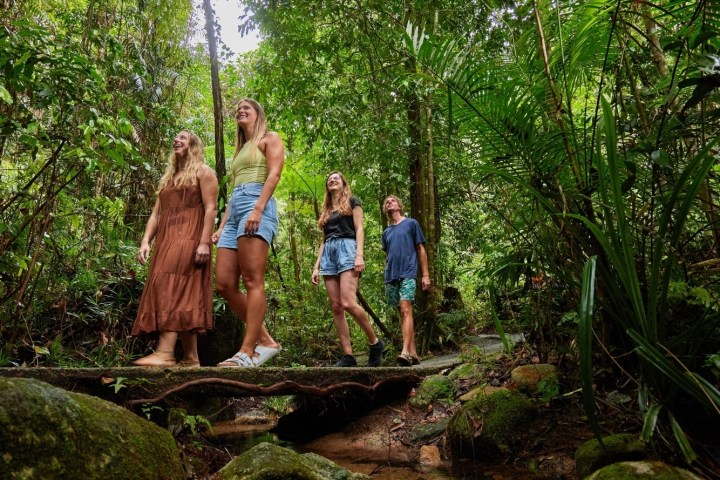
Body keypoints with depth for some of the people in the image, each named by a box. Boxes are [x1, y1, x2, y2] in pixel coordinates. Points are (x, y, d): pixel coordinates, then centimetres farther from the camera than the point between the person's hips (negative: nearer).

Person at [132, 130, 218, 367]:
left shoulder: (203, 172, 6)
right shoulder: (167, 178, 27)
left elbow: (210, 209, -6)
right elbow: (156, 214, 20)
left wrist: (204, 242, -18)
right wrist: (145, 242, 5)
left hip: (189, 240, -7)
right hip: (166, 242, 7)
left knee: (171, 287, -23)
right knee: (183, 297, 1)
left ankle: (165, 352, -30)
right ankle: (191, 358, 2)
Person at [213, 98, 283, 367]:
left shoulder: (270, 139, 12)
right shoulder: (240, 150, 33)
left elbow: (274, 174, -5)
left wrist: (258, 209, -19)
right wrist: (222, 226, 18)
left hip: (257, 204, -8)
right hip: (234, 209, 8)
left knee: (252, 281, -16)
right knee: (224, 284, -4)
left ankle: (247, 352, -19)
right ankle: (265, 340, 0)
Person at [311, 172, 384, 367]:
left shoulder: (352, 202, 11)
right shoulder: (326, 211, 26)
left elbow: (359, 229, 0)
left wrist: (359, 255, -14)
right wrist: (317, 266, 14)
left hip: (347, 248, -6)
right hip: (328, 253, 6)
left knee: (348, 303, -23)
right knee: (336, 307, -5)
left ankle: (375, 342, -6)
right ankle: (348, 355, -6)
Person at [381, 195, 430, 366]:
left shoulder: (411, 223, 8)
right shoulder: (386, 232, 21)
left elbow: (421, 250, 5)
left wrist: (426, 275, -2)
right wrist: (386, 280, 17)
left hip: (407, 274, -5)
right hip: (391, 277, 5)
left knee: (406, 310, -18)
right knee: (402, 313, 5)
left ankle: (405, 352, -26)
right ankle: (413, 353, 9)